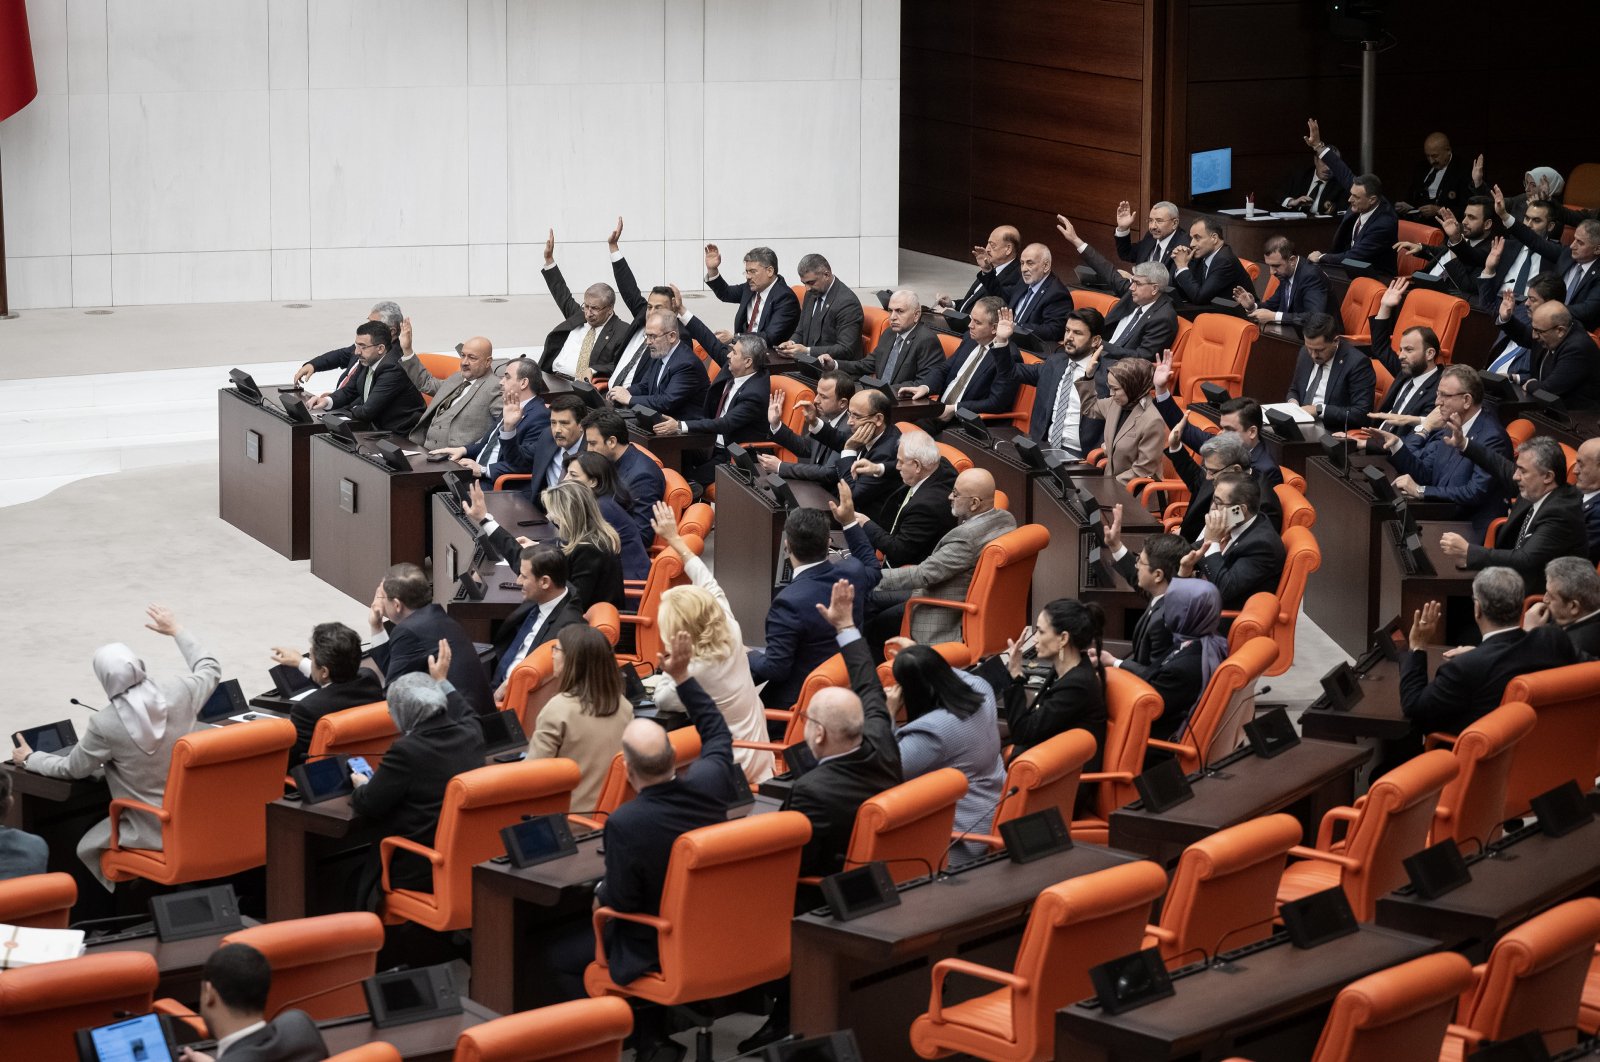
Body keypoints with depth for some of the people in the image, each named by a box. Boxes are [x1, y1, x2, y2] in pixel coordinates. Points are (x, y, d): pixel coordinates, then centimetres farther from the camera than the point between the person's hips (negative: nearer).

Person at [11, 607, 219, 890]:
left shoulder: (104, 724, -22)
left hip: (154, 832, -5)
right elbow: (211, 669, 11)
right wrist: (176, 631, 23)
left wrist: (28, 759, 15)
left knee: (87, 849, 22)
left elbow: (72, 769, -3)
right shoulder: (178, 692, -14)